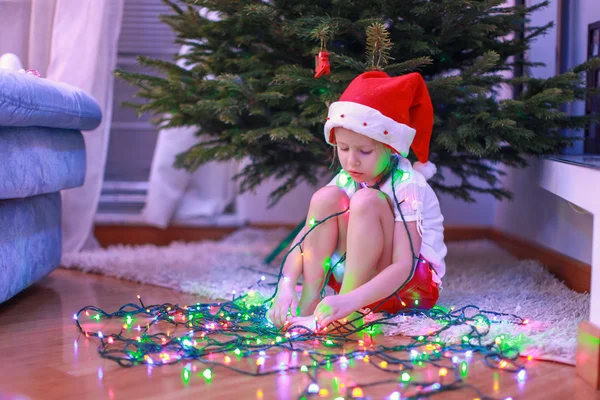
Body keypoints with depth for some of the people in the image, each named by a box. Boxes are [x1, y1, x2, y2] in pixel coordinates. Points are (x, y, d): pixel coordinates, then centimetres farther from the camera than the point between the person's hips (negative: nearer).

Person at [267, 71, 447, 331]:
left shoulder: (407, 184, -21)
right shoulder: (347, 179, -4)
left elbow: (404, 266, -30)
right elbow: (303, 239, -10)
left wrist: (352, 300, -45)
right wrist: (286, 286, -28)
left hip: (413, 282, -6)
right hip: (362, 276, 6)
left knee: (366, 201, -29)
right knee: (326, 197, -15)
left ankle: (347, 312, -28)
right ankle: (309, 301, -21)